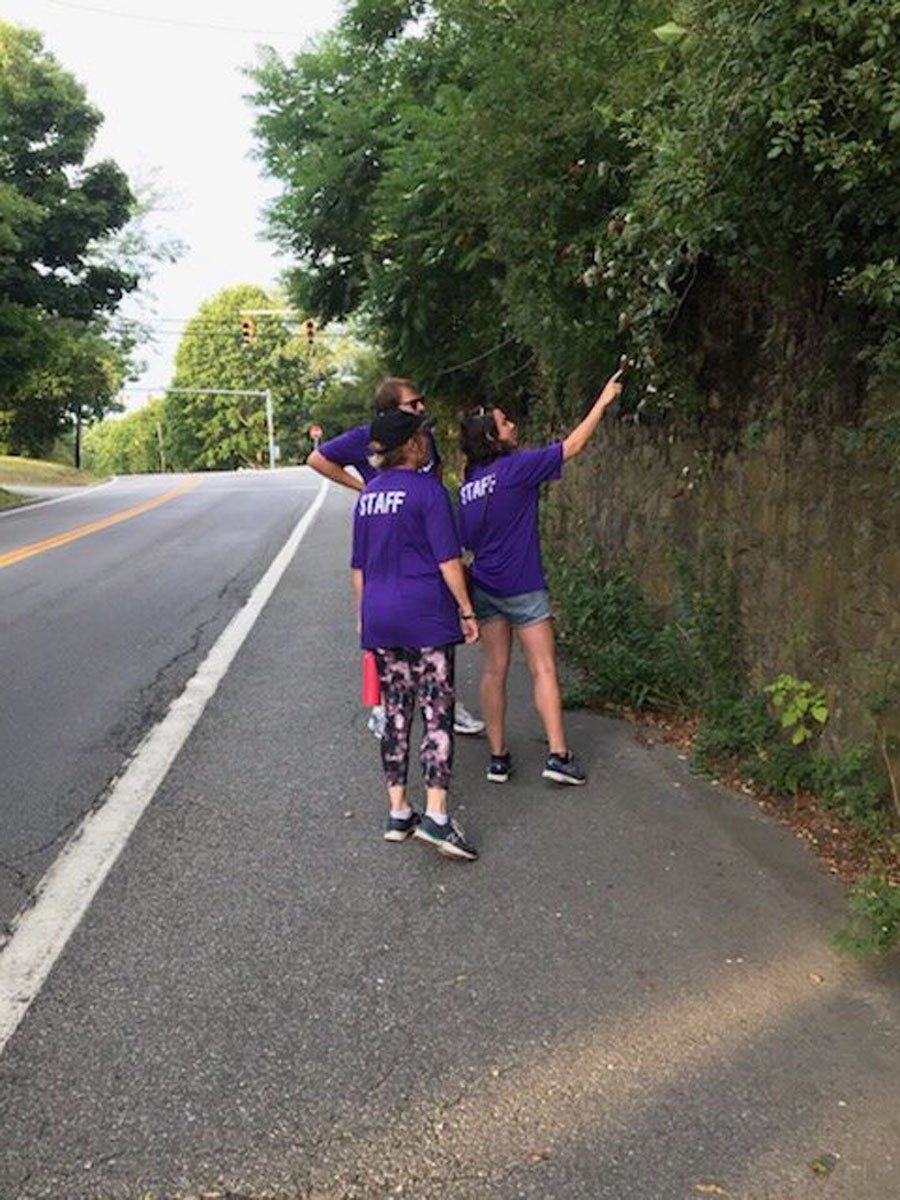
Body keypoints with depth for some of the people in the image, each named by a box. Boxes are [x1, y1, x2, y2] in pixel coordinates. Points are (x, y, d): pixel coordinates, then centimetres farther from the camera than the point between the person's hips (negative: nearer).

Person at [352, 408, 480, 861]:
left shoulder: (368, 495, 12)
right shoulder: (427, 489, -7)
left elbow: (358, 565, 17)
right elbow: (447, 560, -11)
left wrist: (365, 614, 26)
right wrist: (466, 611, -4)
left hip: (380, 620, 6)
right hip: (426, 618, -6)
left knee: (395, 715, 11)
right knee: (437, 715, -2)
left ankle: (398, 812, 16)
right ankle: (435, 815, -6)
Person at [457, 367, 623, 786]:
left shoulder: (468, 485, 7)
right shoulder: (515, 467, -12)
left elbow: (466, 543, 12)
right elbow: (573, 444, -6)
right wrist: (604, 400, 3)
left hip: (484, 587, 6)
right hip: (522, 587, -6)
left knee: (495, 670, 9)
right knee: (544, 669, 0)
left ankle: (498, 756, 13)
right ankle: (558, 755, -1)